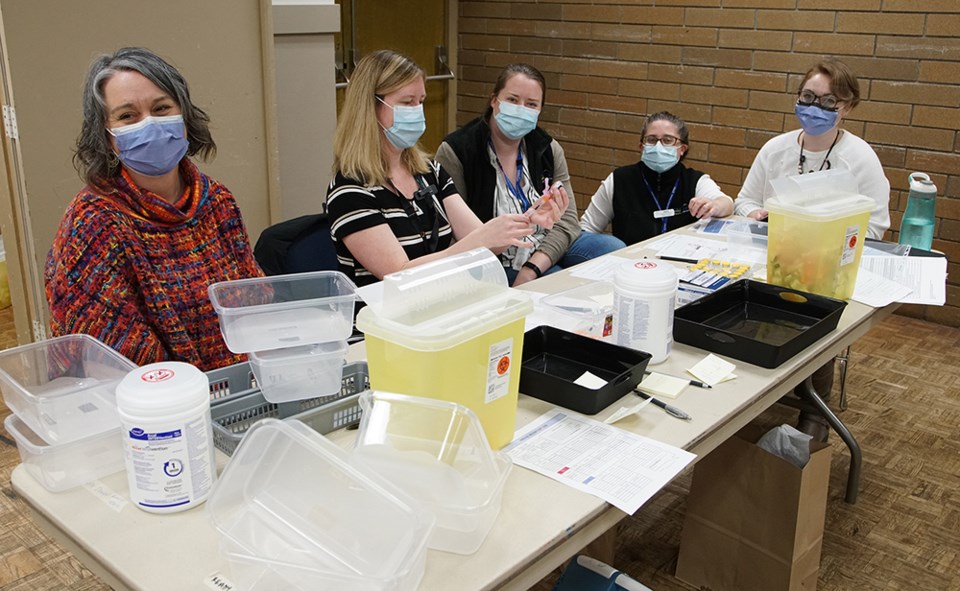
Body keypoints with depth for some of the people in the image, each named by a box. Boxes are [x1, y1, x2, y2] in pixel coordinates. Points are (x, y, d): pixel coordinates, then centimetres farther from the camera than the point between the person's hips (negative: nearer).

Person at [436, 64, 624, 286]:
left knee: (613, 247, -15)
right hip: (495, 263, -6)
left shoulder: (548, 149, 3)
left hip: (547, 249, 6)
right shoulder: (454, 152, -10)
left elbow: (567, 220, -5)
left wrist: (531, 270, -19)